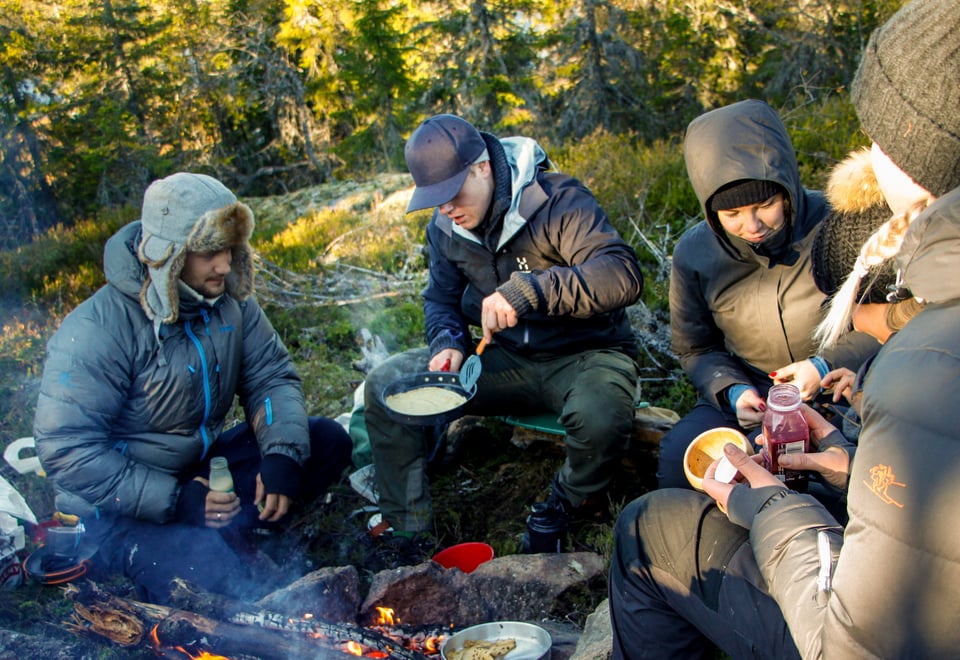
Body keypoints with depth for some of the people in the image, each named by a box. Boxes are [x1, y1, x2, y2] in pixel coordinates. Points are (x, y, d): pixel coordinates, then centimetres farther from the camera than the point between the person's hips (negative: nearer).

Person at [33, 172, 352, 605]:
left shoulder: (228, 300, -4)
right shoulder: (97, 330, -22)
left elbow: (271, 376, -1)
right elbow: (66, 449, -23)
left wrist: (283, 454, -21)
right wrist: (172, 501, -28)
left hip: (206, 466, 7)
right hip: (124, 504, -7)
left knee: (328, 440, -7)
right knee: (206, 565, -33)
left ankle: (228, 534, -12)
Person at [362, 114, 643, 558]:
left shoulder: (556, 201, -19)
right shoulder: (445, 228, 2)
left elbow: (624, 274, -31)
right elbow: (441, 297, 14)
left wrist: (527, 290, -41)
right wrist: (449, 344, -9)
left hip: (584, 354, -5)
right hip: (506, 359, 5)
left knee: (599, 417, -40)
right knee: (385, 386, -9)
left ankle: (569, 506, -3)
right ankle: (406, 533, 0)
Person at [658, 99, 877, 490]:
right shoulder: (694, 253, -4)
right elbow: (695, 349, 8)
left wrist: (827, 367, -18)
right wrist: (732, 391, -12)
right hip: (748, 395, 3)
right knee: (677, 457, -24)